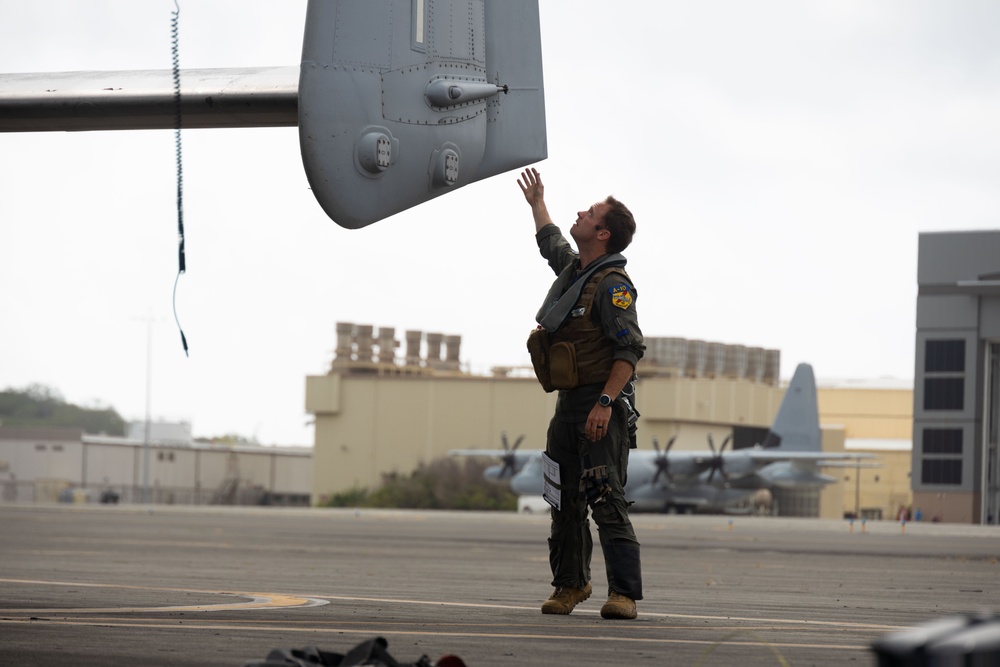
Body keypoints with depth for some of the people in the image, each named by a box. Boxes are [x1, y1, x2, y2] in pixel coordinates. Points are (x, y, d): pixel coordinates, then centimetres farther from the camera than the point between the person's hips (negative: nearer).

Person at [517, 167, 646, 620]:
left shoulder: (613, 284, -11)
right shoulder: (572, 269, 16)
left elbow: (629, 350, -18)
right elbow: (549, 242, 42)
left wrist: (605, 403, -26)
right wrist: (537, 203, 53)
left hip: (603, 406, -8)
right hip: (568, 404, 9)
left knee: (607, 500, -13)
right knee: (565, 502, 10)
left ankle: (623, 592, -15)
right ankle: (570, 584, 20)